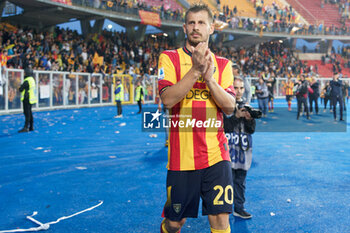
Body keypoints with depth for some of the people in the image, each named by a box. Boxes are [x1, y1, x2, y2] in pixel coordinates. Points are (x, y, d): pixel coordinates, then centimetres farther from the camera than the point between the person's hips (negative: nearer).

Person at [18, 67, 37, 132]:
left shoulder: (27, 81, -18)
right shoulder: (32, 79, 12)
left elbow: (20, 89, -13)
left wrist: (21, 86, 5)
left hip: (27, 99, -9)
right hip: (31, 99, 9)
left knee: (27, 113, -9)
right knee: (29, 113, 14)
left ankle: (26, 127, -9)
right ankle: (31, 127, 19)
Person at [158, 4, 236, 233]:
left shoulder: (223, 64, 10)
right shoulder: (169, 58, 2)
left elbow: (230, 107, 0)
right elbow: (167, 100, -13)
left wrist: (209, 78, -14)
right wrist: (195, 70, -20)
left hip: (216, 154, 2)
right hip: (181, 156, -2)